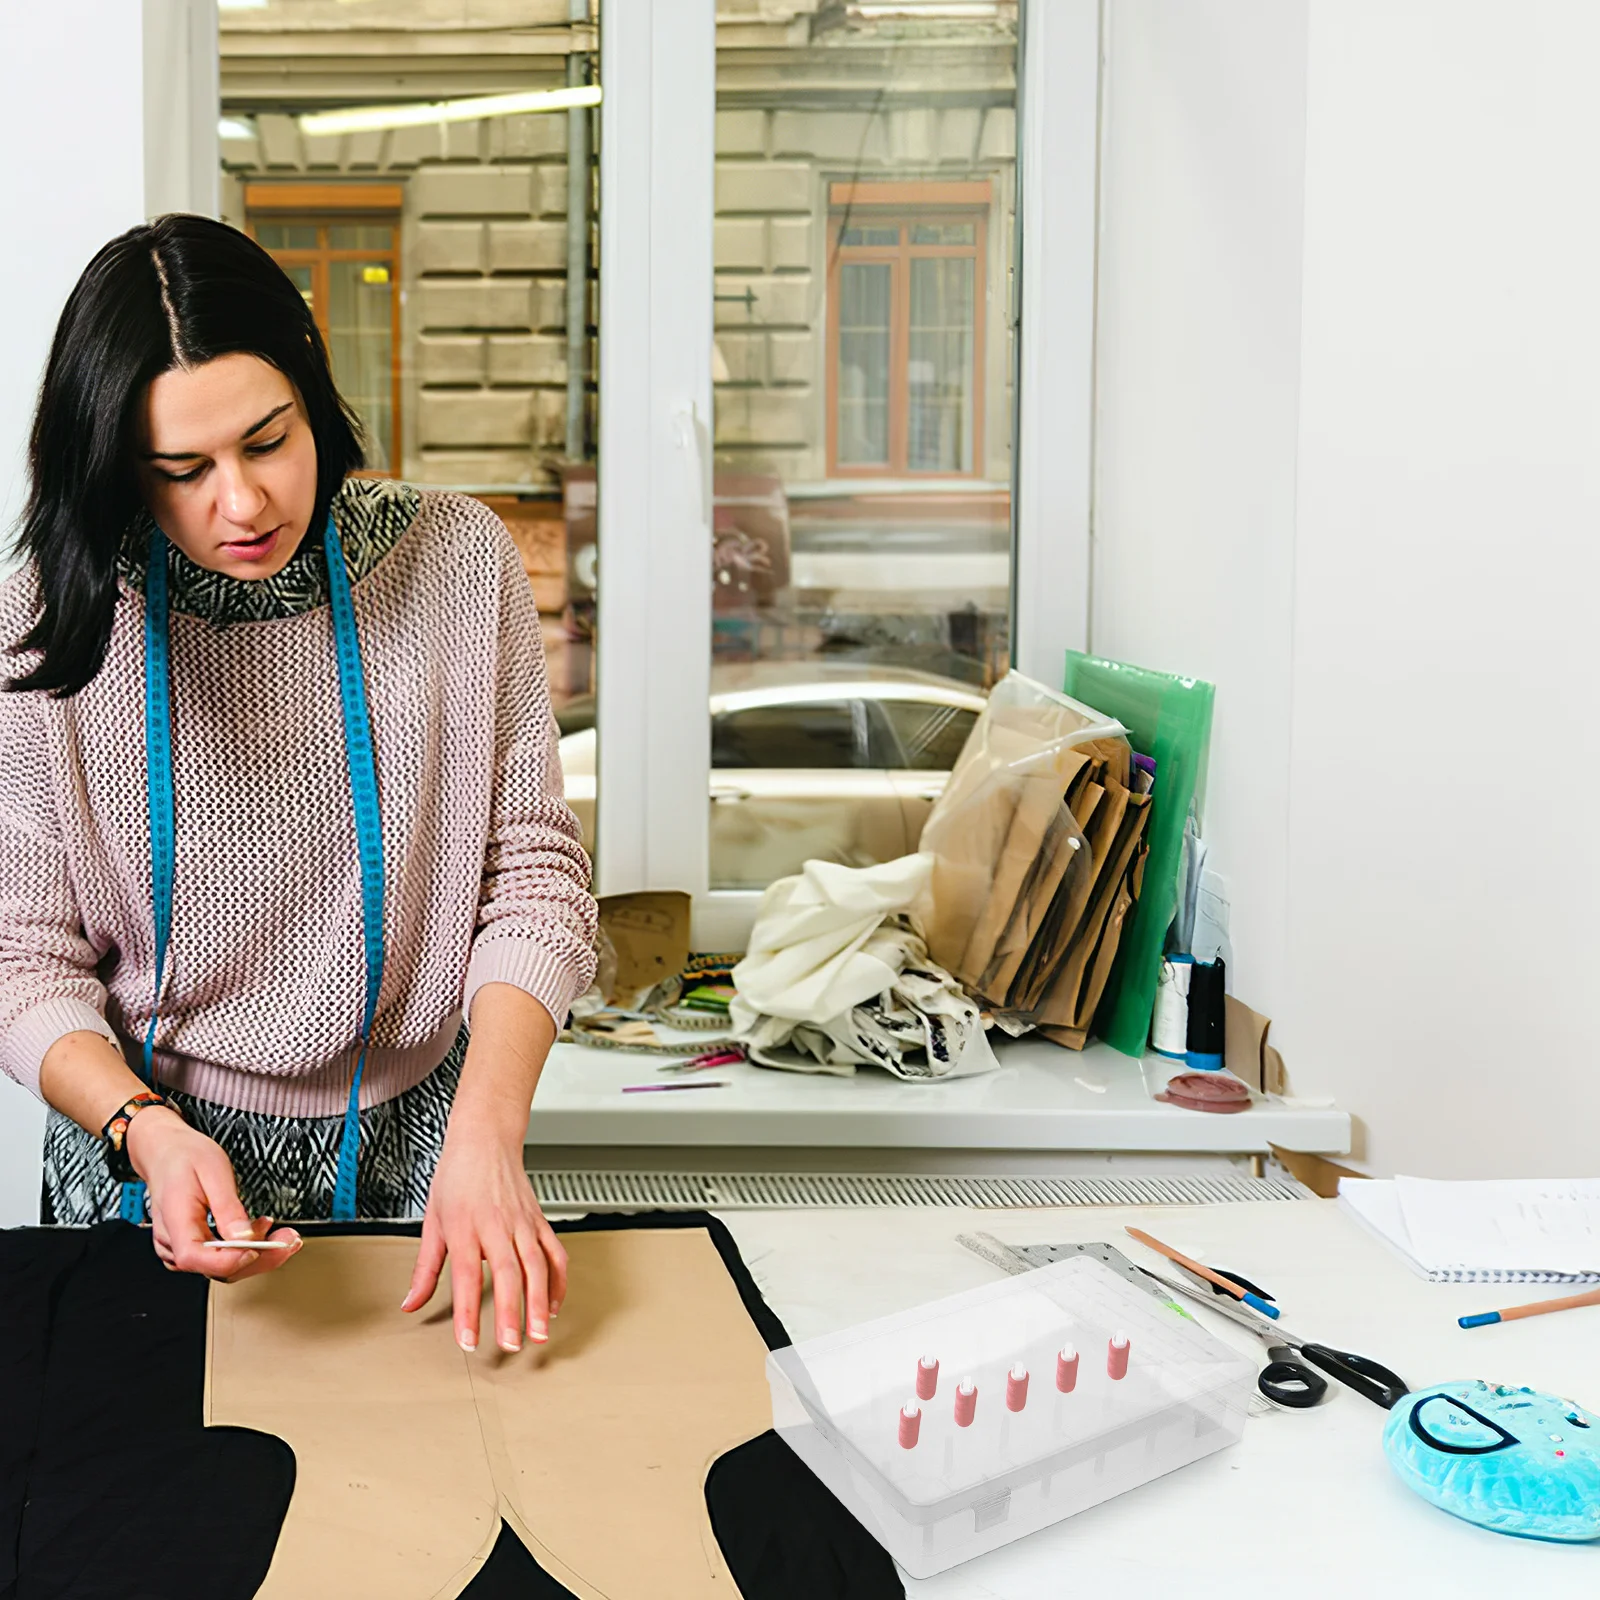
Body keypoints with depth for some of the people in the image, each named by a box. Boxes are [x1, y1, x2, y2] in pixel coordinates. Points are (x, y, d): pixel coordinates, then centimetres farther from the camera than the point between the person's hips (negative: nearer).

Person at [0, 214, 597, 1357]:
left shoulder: (456, 562, -8)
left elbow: (532, 870, -8)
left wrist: (487, 1134, -21)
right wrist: (146, 1129, -24)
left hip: (409, 1153, 1)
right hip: (154, 1157, 0)